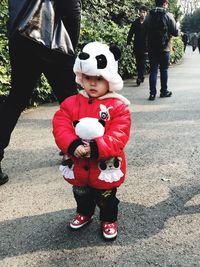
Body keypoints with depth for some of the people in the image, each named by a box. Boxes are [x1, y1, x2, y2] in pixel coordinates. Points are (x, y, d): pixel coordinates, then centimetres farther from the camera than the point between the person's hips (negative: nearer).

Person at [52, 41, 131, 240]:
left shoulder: (118, 106, -15)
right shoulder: (71, 103, -5)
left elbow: (119, 136, -21)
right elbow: (60, 127, -12)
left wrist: (95, 147, -31)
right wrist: (73, 146, -28)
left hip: (106, 167, -3)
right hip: (78, 165, 4)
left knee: (106, 198, 18)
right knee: (81, 195, 27)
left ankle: (109, 220, 43)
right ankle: (84, 213, 54)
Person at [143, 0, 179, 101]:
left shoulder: (148, 16, 3)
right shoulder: (168, 16, -6)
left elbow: (144, 33, 6)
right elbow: (176, 32, -4)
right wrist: (177, 25, 15)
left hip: (151, 48, 2)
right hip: (164, 48, -2)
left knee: (153, 70, 4)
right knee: (164, 70, 10)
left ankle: (152, 93, -2)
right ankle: (164, 91, 18)